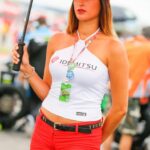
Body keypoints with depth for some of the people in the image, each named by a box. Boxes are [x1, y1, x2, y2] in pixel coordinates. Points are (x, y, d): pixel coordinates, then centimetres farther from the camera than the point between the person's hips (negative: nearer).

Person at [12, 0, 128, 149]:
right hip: (44, 131, 4)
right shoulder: (57, 41, 5)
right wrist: (26, 69, -2)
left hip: (82, 138, -4)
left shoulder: (112, 47, -8)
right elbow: (47, 93, 12)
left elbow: (120, 108, -3)